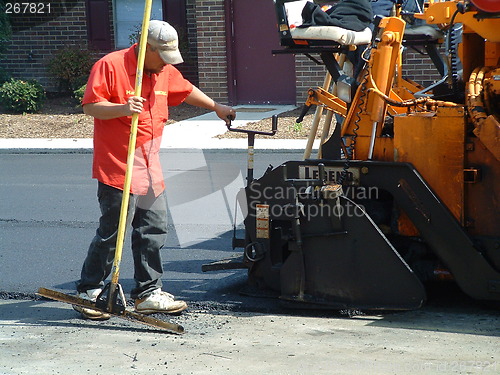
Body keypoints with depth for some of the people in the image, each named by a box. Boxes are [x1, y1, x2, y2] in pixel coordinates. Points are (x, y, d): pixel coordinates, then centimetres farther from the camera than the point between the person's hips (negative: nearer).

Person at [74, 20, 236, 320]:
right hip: (118, 169, -8)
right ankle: (88, 293, 5)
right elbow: (91, 106, -14)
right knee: (112, 233, -6)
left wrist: (216, 107, 43)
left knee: (154, 230, 8)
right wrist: (122, 108, -29)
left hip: (151, 170, 8)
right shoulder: (110, 65, -10)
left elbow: (186, 90, 32)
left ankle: (148, 293, 16)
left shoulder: (165, 71, 14)